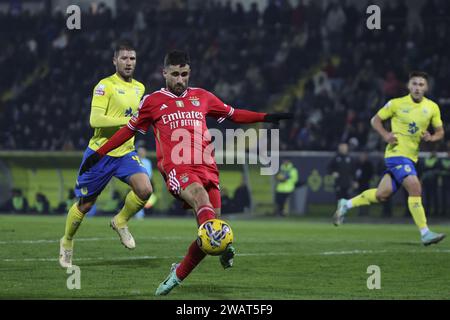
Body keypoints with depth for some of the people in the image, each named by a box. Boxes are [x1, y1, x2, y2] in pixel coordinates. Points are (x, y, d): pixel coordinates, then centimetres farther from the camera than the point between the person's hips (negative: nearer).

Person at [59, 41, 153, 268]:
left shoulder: (139, 88, 10)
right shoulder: (105, 85, -12)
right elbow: (95, 119, -22)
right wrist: (128, 121, -25)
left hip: (126, 152, 5)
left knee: (145, 190, -21)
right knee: (85, 205, 5)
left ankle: (120, 222, 6)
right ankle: (67, 242, 31)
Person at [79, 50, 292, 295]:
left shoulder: (202, 97, 19)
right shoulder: (152, 102, 13)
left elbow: (233, 114, 29)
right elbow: (129, 130, 22)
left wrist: (266, 117, 21)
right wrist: (99, 154, 21)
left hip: (207, 168, 4)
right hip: (177, 170, -4)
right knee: (200, 196, -36)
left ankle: (179, 274, 16)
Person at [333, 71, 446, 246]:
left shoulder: (432, 108, 5)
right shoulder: (397, 103, -4)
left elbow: (440, 132, 14)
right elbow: (375, 120, 6)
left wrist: (431, 137, -8)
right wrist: (386, 135, -12)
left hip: (411, 156, 6)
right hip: (397, 152, -5)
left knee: (382, 194, 7)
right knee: (415, 187, -21)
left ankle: (346, 204, 27)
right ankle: (425, 233, -19)